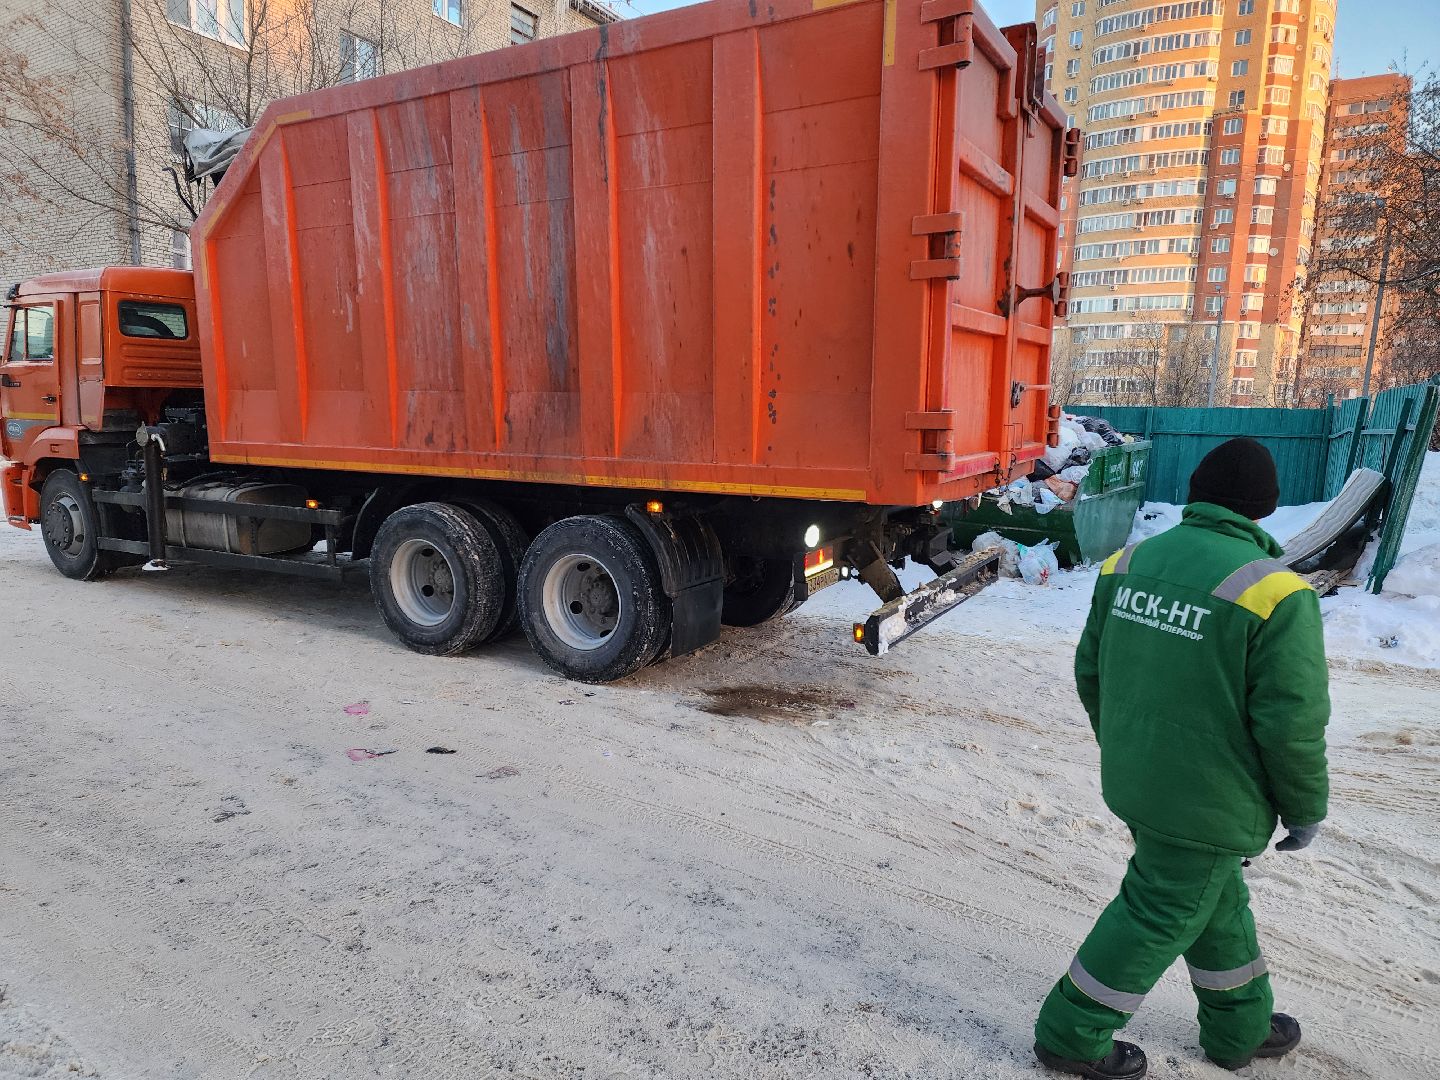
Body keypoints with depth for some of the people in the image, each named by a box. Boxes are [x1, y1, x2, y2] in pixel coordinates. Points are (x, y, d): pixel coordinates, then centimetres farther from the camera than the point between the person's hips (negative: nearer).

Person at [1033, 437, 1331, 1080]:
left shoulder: (1127, 563, -3)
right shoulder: (1274, 592, -21)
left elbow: (1090, 671, 5)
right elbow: (1292, 721, -19)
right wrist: (1306, 808, -1)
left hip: (1132, 783, 6)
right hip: (1208, 803, -6)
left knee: (1217, 902, 26)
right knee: (1160, 916, 12)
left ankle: (1241, 1027, 47)